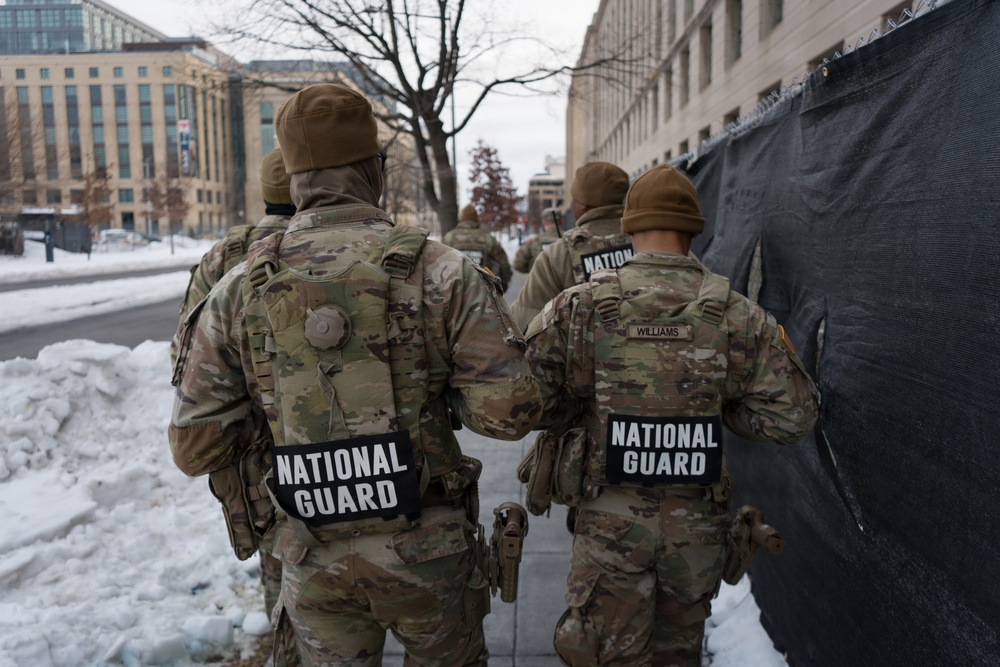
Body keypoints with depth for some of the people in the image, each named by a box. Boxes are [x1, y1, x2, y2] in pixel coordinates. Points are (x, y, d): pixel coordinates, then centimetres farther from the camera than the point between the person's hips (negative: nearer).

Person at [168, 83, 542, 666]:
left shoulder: (239, 290, -6)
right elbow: (510, 413, -16)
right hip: (427, 550, -1)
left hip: (314, 561, 2)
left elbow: (196, 451, -2)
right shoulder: (442, 272, -13)